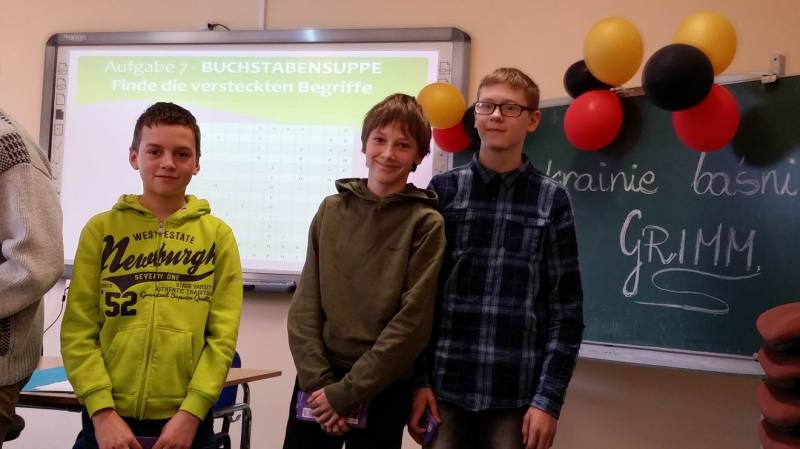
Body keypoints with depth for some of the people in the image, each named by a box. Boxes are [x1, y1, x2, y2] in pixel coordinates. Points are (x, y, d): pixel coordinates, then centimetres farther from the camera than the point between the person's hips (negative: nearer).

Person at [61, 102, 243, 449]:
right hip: (108, 420, 0)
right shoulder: (101, 229, 3)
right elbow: (78, 330, -1)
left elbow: (223, 336, -2)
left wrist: (192, 411, -11)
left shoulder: (218, 234, 3)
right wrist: (102, 410, -11)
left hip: (184, 421, 0)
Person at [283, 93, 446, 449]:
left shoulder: (426, 223, -6)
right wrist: (318, 379, -9)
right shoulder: (331, 210, 4)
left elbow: (413, 321, -11)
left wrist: (347, 391, -12)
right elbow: (305, 305, 2)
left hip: (383, 389, -2)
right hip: (316, 382, 3)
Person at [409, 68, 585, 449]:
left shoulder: (551, 200, 2)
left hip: (518, 394, 0)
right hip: (445, 386, 1)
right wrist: (418, 377, -3)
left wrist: (549, 397, -5)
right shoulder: (443, 190, 3)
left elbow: (566, 307, 0)